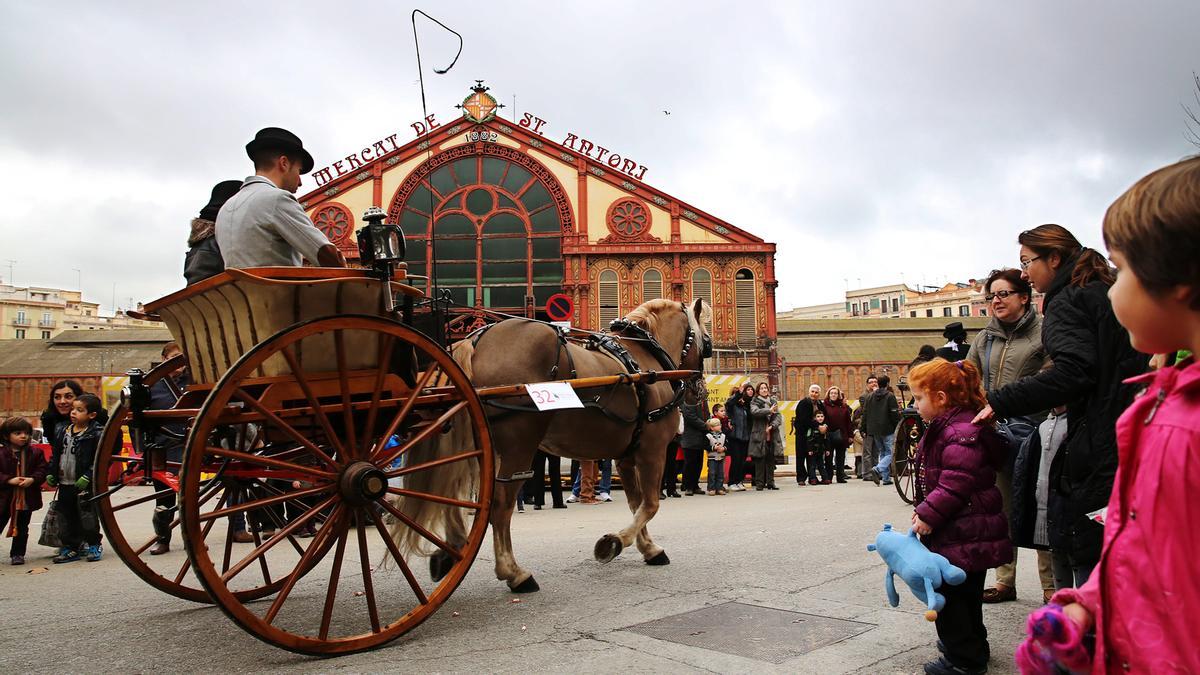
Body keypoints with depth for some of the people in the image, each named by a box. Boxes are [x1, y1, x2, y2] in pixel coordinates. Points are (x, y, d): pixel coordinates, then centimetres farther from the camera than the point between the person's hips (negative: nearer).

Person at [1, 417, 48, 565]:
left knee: (21, 528, 10)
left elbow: (42, 470, -2)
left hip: (27, 498, 1)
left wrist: (32, 479, -19)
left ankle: (17, 554, 20)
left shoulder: (35, 453, 1)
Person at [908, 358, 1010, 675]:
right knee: (965, 593, 22)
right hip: (963, 530, 10)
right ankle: (971, 646, 36)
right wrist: (923, 508, 14)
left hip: (965, 534, -10)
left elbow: (957, 482, -28)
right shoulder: (945, 428, 13)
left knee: (952, 593, -1)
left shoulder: (961, 433, -21)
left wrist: (929, 513, -24)